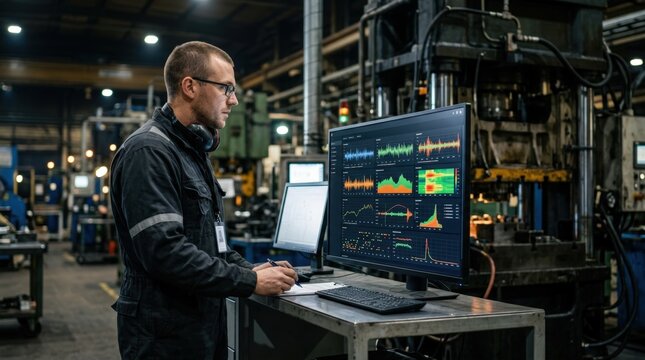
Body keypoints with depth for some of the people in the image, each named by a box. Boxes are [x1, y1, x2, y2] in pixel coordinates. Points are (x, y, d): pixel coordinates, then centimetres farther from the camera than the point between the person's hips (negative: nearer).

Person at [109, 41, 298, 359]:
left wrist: (249, 270, 4)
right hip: (166, 334, -9)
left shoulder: (192, 151, 15)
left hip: (203, 324, 9)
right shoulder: (149, 152, -18)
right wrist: (250, 282, -21)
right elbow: (165, 251, -27)